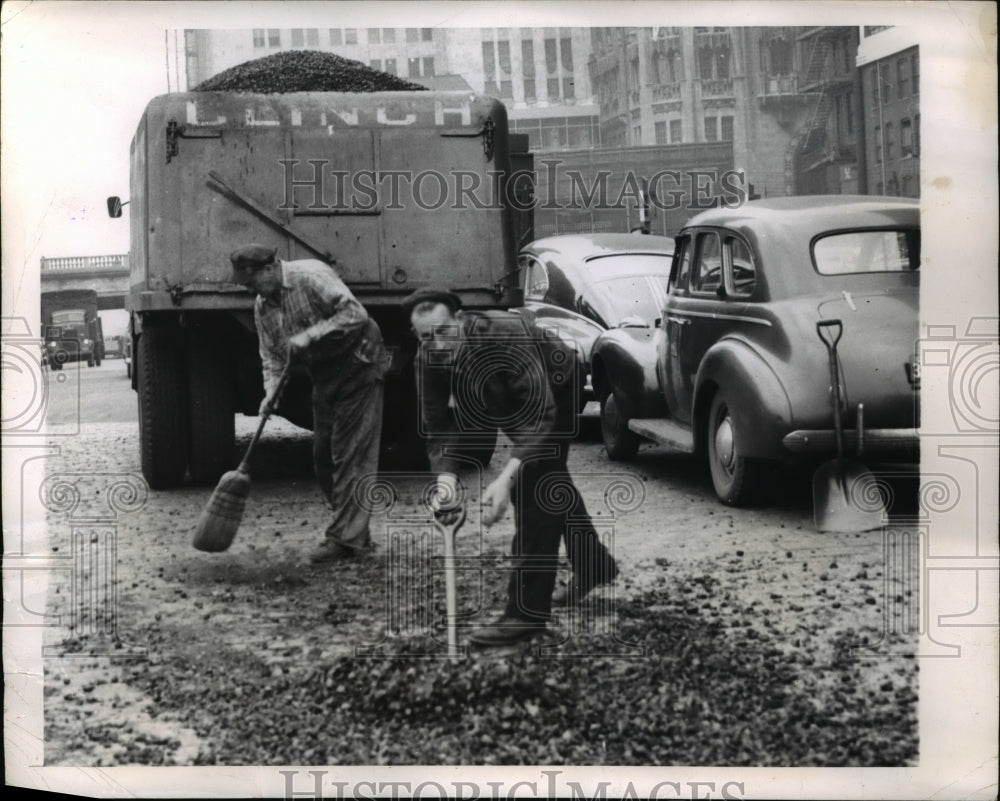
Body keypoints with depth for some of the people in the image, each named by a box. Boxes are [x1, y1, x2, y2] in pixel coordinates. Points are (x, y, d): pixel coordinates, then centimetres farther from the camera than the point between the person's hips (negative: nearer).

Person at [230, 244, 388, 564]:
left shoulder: (311, 275, -18)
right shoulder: (262, 306, 6)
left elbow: (355, 313, -26)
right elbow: (271, 355, 7)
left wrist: (310, 335, -27)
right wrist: (272, 390, -11)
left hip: (357, 365, -8)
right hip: (324, 376, 9)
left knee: (352, 454, -9)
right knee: (323, 455, 8)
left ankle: (346, 538, -7)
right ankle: (355, 532, 18)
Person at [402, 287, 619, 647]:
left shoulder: (507, 335, -42)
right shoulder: (429, 359, -25)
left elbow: (541, 416, -45)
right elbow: (437, 427, -20)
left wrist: (506, 479, -55)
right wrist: (446, 479, -39)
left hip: (554, 391, -7)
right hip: (511, 400, 7)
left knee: (537, 486, -19)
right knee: (551, 482, 22)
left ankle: (527, 613, -17)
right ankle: (594, 564, 44)